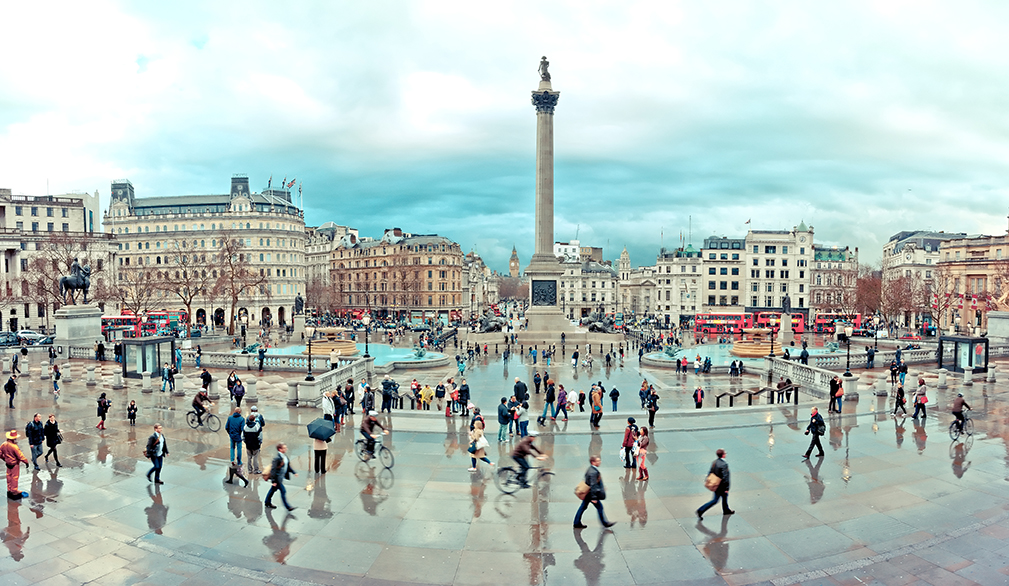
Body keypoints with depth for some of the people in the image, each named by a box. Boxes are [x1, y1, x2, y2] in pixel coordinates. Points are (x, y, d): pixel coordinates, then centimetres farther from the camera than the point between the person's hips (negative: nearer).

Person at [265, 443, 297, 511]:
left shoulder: (285, 456, 3)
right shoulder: (277, 458, -25)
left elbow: (288, 466, 16)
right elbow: (273, 469, -23)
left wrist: (294, 472, 11)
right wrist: (273, 480, -21)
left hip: (281, 477, 9)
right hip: (277, 478, -9)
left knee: (273, 489, 23)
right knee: (283, 491, -4)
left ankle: (267, 503, 40)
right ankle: (288, 506, 4)